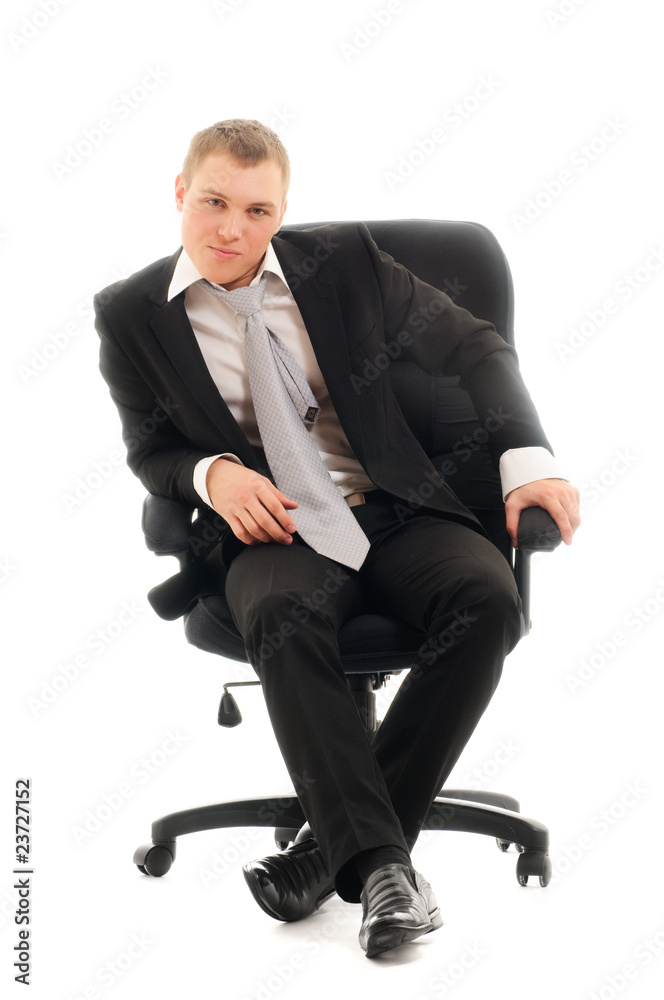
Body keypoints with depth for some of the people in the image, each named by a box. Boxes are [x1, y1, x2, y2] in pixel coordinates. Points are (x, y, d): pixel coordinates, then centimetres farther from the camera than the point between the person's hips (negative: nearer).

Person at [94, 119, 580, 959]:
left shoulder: (343, 260, 5)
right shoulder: (132, 313, 5)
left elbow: (472, 347, 8)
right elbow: (149, 449, 14)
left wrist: (526, 458, -7)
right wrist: (211, 473, -10)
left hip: (396, 512, 1)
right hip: (271, 534, -1)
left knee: (486, 597, -30)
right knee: (283, 617, -37)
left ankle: (335, 842, -23)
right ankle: (380, 863, -34)